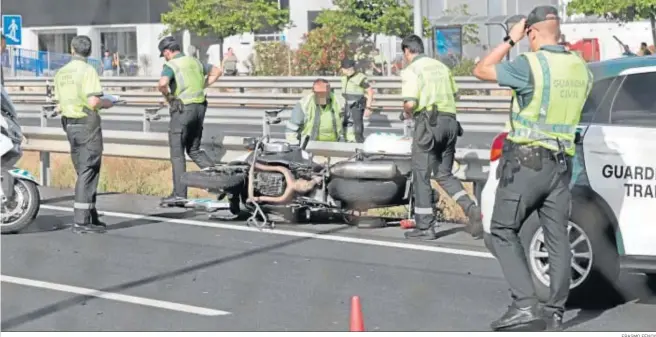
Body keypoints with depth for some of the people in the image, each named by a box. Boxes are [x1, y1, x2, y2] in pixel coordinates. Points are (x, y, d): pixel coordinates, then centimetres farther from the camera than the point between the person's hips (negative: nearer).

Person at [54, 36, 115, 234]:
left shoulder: (61, 73, 10)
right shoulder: (88, 70, -12)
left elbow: (59, 105, 12)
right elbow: (93, 102, -21)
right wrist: (106, 103, -1)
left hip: (70, 124, 7)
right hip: (87, 124, -7)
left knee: (83, 171, 14)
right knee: (88, 172, -5)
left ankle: (91, 216, 18)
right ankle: (81, 221, -8)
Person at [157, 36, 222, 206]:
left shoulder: (171, 65, -9)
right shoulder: (194, 61, 14)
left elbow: (162, 83, -28)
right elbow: (217, 71, 25)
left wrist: (167, 94, -8)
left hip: (182, 109, -7)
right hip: (199, 107, 7)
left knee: (177, 153, 0)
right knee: (194, 149, 18)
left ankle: (179, 194, -1)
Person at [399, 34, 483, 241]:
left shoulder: (411, 70, -6)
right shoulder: (440, 66, 16)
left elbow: (410, 103, -16)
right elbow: (455, 93, 19)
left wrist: (407, 113, 4)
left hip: (428, 122, -7)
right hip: (450, 120, 7)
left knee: (422, 176, 2)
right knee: (445, 174, 15)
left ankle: (425, 227, 4)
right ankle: (472, 209, -5)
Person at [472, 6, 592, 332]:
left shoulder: (529, 64, -14)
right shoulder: (580, 67, 7)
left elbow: (481, 70, -3)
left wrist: (510, 39, 5)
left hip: (526, 162, -6)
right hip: (561, 164, 6)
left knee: (503, 233, 1)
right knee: (557, 238, 9)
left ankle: (525, 305, -11)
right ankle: (555, 313, 10)